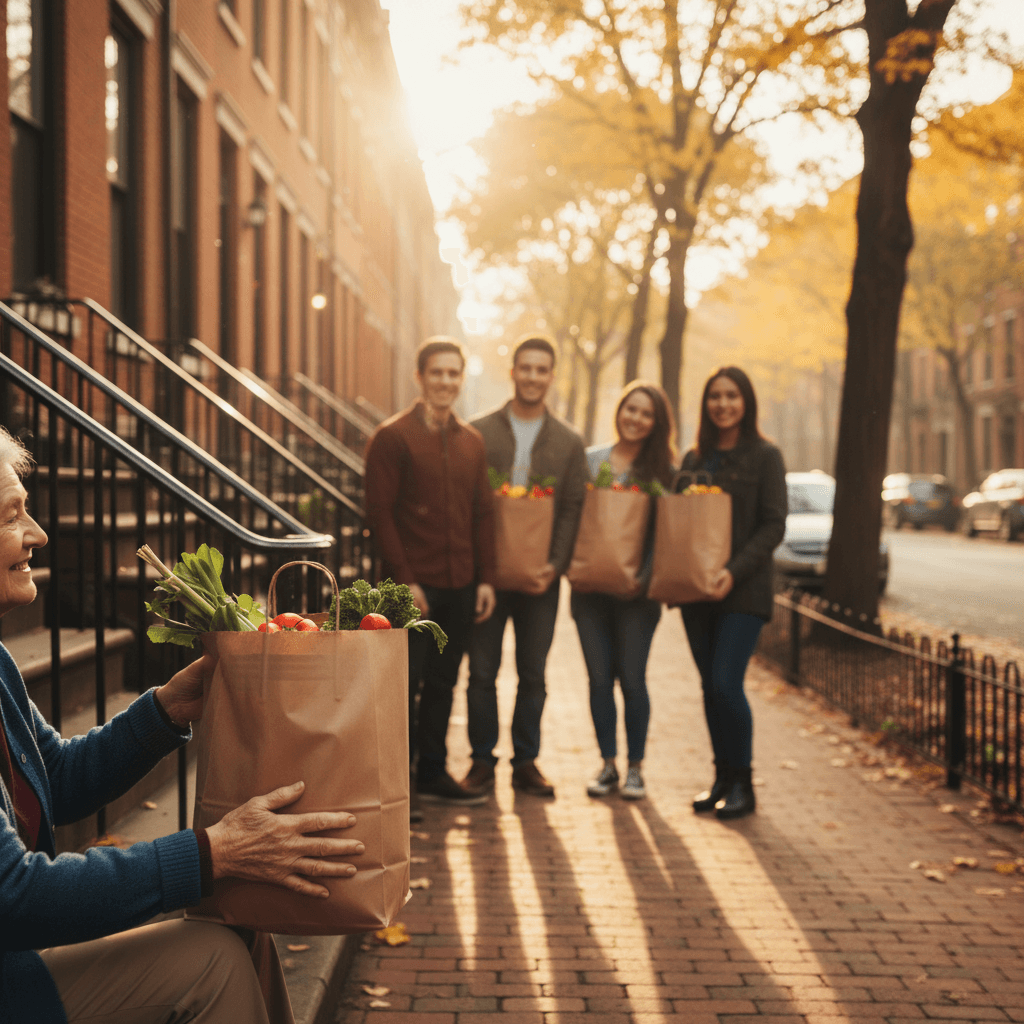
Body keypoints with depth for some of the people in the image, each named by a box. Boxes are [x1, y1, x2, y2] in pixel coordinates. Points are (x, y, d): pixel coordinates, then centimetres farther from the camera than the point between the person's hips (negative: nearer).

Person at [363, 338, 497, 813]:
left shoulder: (472, 441, 13)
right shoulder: (392, 436, -4)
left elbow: (482, 514, 15)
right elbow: (380, 512, -8)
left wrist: (485, 577, 7)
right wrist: (404, 579, -14)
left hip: (460, 586, 5)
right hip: (414, 585, -5)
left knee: (441, 684, 12)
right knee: (405, 684, -3)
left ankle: (432, 774, 22)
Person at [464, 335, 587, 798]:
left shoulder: (568, 441, 6)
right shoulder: (479, 432, 2)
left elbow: (573, 508, 3)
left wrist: (555, 564, -11)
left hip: (540, 575, 1)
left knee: (533, 673, 7)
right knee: (482, 670, 4)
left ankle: (526, 761, 17)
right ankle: (482, 759, 16)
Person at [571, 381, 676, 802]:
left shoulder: (664, 470, 2)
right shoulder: (589, 459, 7)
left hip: (638, 589, -2)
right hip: (590, 585, 2)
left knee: (632, 678, 0)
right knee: (600, 677, 6)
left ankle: (635, 767, 14)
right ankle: (607, 764, 18)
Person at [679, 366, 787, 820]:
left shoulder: (765, 456, -1)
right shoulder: (694, 459, 13)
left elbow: (773, 526, -7)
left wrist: (735, 571, -18)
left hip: (743, 591, -5)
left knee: (726, 683, -12)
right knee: (710, 686, 8)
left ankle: (742, 783, 3)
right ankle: (722, 777, 19)